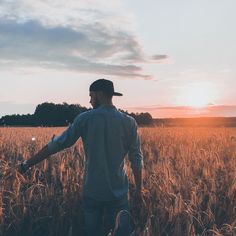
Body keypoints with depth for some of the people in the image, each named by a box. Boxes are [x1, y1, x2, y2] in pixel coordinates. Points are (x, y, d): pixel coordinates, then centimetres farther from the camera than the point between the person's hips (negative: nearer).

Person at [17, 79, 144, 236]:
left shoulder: (85, 119, -7)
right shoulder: (129, 122, -2)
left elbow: (57, 144, -5)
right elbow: (136, 159, -1)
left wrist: (27, 164, 4)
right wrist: (139, 189, 10)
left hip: (92, 190, 0)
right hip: (118, 190, 1)